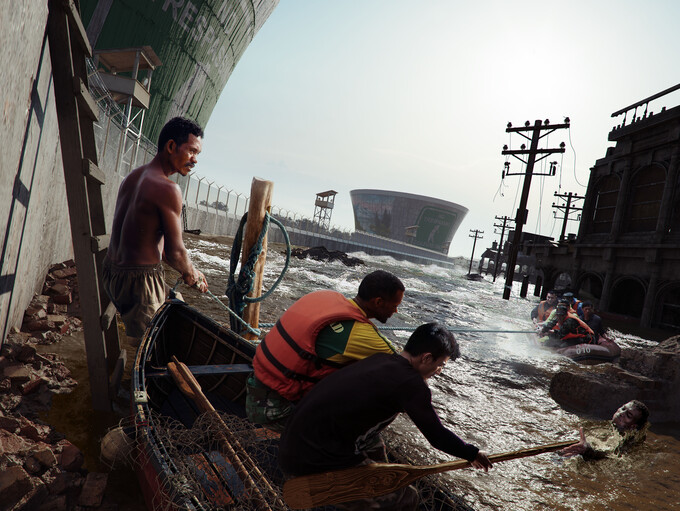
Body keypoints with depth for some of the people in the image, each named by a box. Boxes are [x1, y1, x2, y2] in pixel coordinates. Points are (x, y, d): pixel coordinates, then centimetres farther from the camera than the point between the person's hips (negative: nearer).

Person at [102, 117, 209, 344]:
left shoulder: (133, 176, 10)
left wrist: (186, 270, 16)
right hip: (140, 280, -9)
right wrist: (191, 273, 5)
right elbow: (176, 252, -17)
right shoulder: (167, 189, -19)